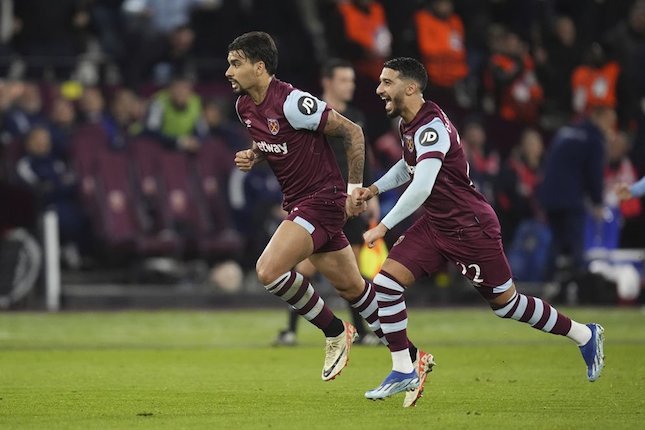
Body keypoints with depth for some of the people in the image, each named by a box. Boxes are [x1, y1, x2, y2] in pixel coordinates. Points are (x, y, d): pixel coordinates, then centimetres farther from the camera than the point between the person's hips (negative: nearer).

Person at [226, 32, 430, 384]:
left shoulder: (291, 103, -21)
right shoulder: (244, 107, 4)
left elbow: (352, 132, -16)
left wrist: (355, 188, -13)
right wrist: (253, 156, 1)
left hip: (323, 199, -9)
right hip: (296, 203, 9)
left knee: (268, 271, -21)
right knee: (351, 288, 12)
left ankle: (334, 331, -3)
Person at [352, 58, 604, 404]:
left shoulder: (431, 128, -25)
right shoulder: (408, 123, 4)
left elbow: (421, 187, -35)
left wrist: (384, 226, -32)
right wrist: (374, 188, 11)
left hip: (470, 229, -9)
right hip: (434, 225, 9)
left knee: (505, 303, 5)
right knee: (385, 283, -6)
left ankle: (584, 335, 24)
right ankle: (403, 371, 3)